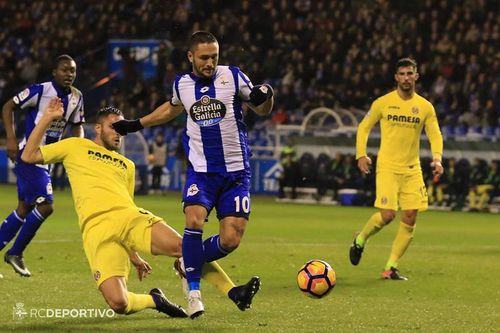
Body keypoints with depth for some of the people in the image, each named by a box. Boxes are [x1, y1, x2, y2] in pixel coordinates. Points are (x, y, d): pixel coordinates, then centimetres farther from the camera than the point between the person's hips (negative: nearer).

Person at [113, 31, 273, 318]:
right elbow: (173, 108, 28)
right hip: (201, 171, 1)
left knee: (231, 240, -7)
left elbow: (262, 110, 6)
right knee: (194, 220, -25)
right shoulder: (182, 84, 4)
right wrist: (136, 125, 29)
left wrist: (265, 96, -17)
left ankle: (189, 263, 22)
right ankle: (194, 291, -12)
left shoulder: (233, 77, -4)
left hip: (236, 172, -1)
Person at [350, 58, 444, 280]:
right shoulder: (383, 103, -1)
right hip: (387, 167, -3)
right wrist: (361, 155, -5)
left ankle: (391, 268, 6)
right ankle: (360, 240, 15)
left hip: (412, 169, 3)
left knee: (410, 218, -3)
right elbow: (364, 127, 8)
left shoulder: (425, 107, 5)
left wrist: (437, 158, -12)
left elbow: (435, 135, 6)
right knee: (387, 215, -15)